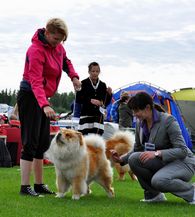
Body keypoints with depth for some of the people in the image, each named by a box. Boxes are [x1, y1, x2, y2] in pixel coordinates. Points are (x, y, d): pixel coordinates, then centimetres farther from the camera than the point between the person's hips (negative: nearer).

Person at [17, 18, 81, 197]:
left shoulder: (58, 46, 4)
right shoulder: (36, 50, -22)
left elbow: (65, 61, 25)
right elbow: (36, 81, -31)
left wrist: (73, 75, 4)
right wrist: (45, 105, -43)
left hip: (43, 98, 9)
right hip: (30, 97, -9)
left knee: (43, 144, 10)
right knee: (31, 142, -11)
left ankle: (39, 184, 16)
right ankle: (25, 186, -9)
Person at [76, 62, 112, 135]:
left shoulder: (103, 85, 12)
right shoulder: (84, 83, 0)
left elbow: (106, 103, 13)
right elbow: (78, 99, -7)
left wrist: (109, 94, -5)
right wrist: (90, 100, -20)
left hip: (98, 116, 3)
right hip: (86, 115, -3)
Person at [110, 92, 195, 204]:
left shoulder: (168, 120, -20)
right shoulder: (140, 123, 1)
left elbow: (182, 150, -23)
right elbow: (137, 149, 15)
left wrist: (157, 153, -33)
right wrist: (121, 159, -3)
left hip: (183, 162, -7)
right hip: (163, 163, 7)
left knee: (158, 180, -35)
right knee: (133, 159, -17)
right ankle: (154, 195, -1)